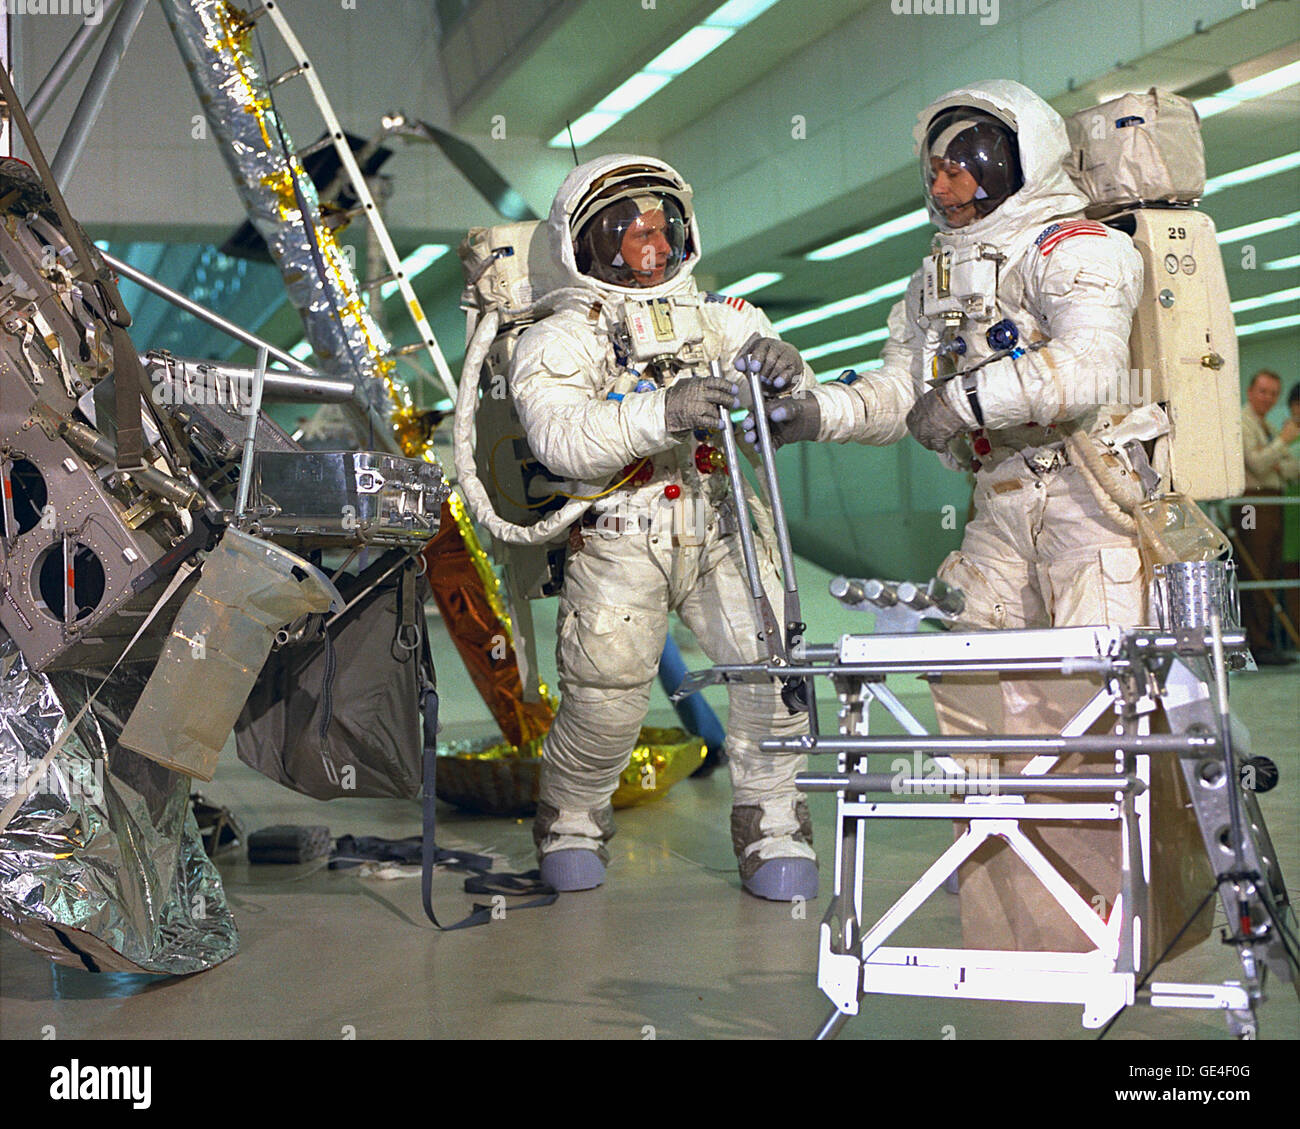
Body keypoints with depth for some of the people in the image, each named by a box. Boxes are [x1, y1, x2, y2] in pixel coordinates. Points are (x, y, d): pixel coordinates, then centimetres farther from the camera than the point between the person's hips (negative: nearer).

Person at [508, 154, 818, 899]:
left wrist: (782, 369, -19)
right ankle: (572, 819, 21)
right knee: (608, 693, -10)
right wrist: (659, 412, -34)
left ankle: (773, 826, 3)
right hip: (619, 537, -2)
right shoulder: (561, 341, 1)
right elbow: (559, 436, -18)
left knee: (769, 658, -16)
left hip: (720, 529, 3)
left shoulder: (720, 319, 11)